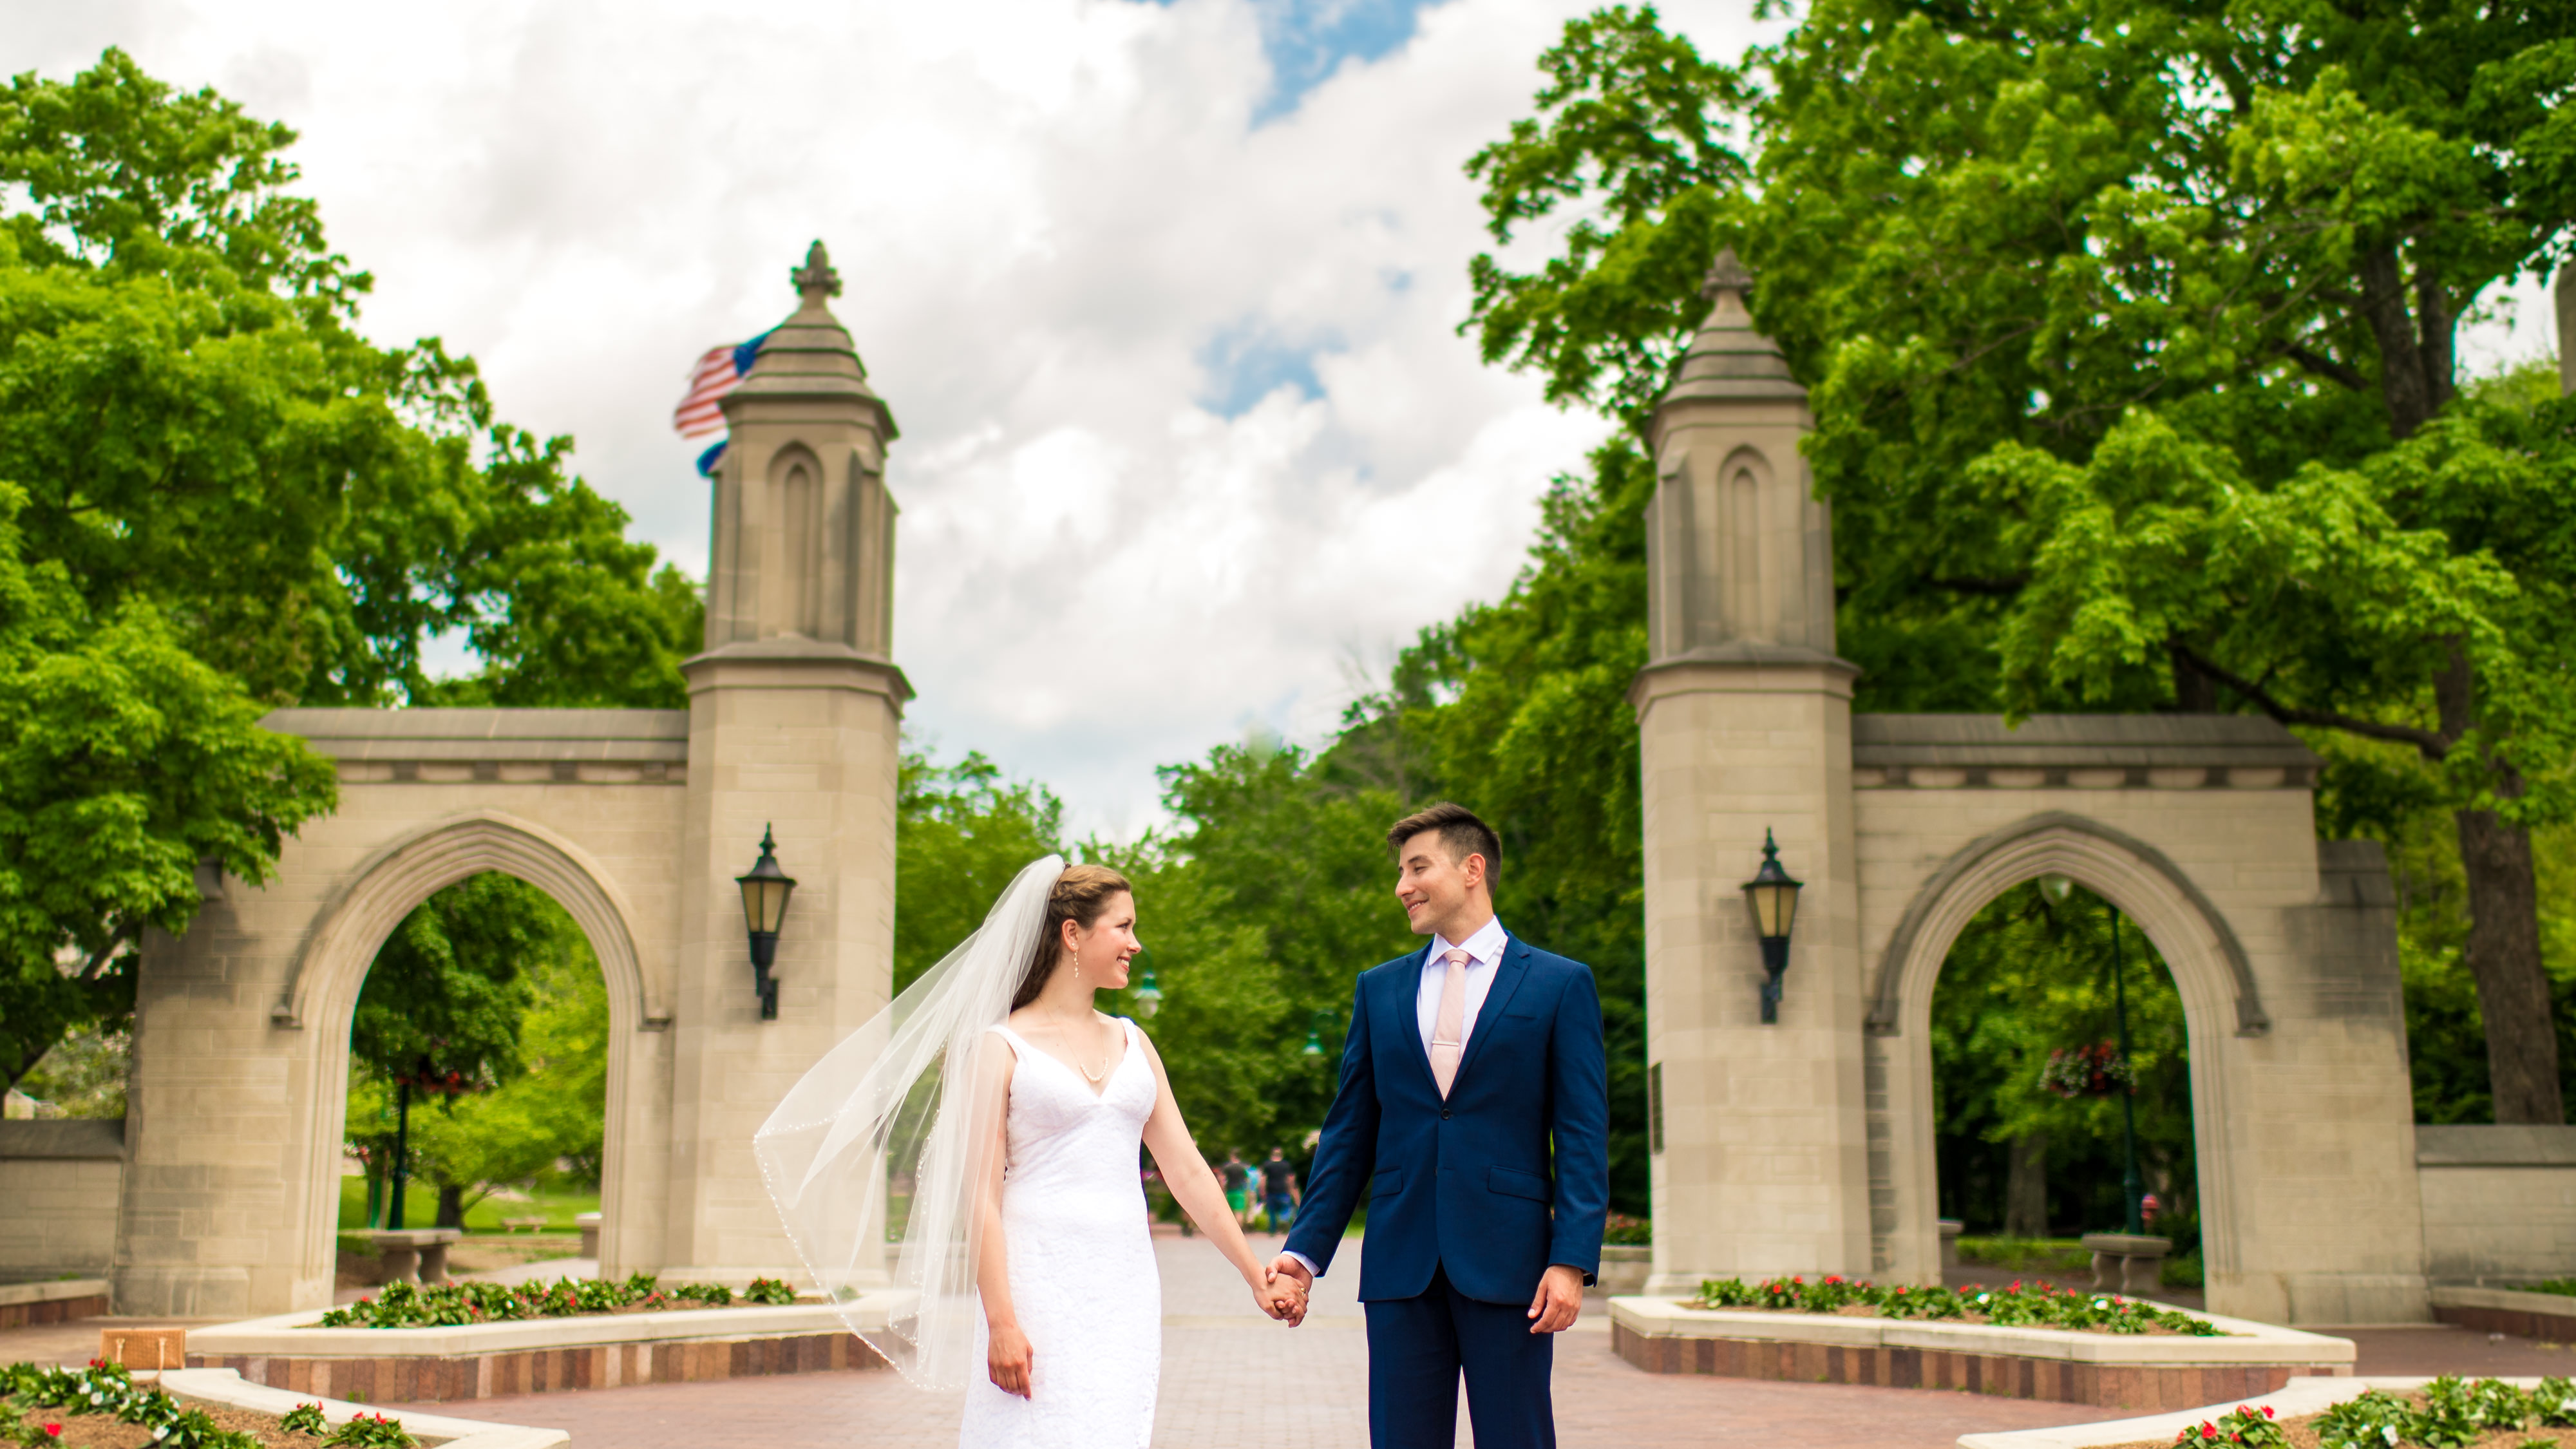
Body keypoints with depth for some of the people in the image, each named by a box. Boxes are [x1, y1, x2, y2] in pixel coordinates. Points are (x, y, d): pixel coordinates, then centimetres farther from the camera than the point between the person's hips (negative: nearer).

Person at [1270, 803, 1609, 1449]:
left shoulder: (1561, 984, 2)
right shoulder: (1377, 989, 13)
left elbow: (1582, 1136, -2)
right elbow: (1349, 1132, 13)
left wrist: (1572, 1259, -11)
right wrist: (1306, 1250, 5)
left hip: (1506, 1260, -3)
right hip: (1400, 1265, 3)